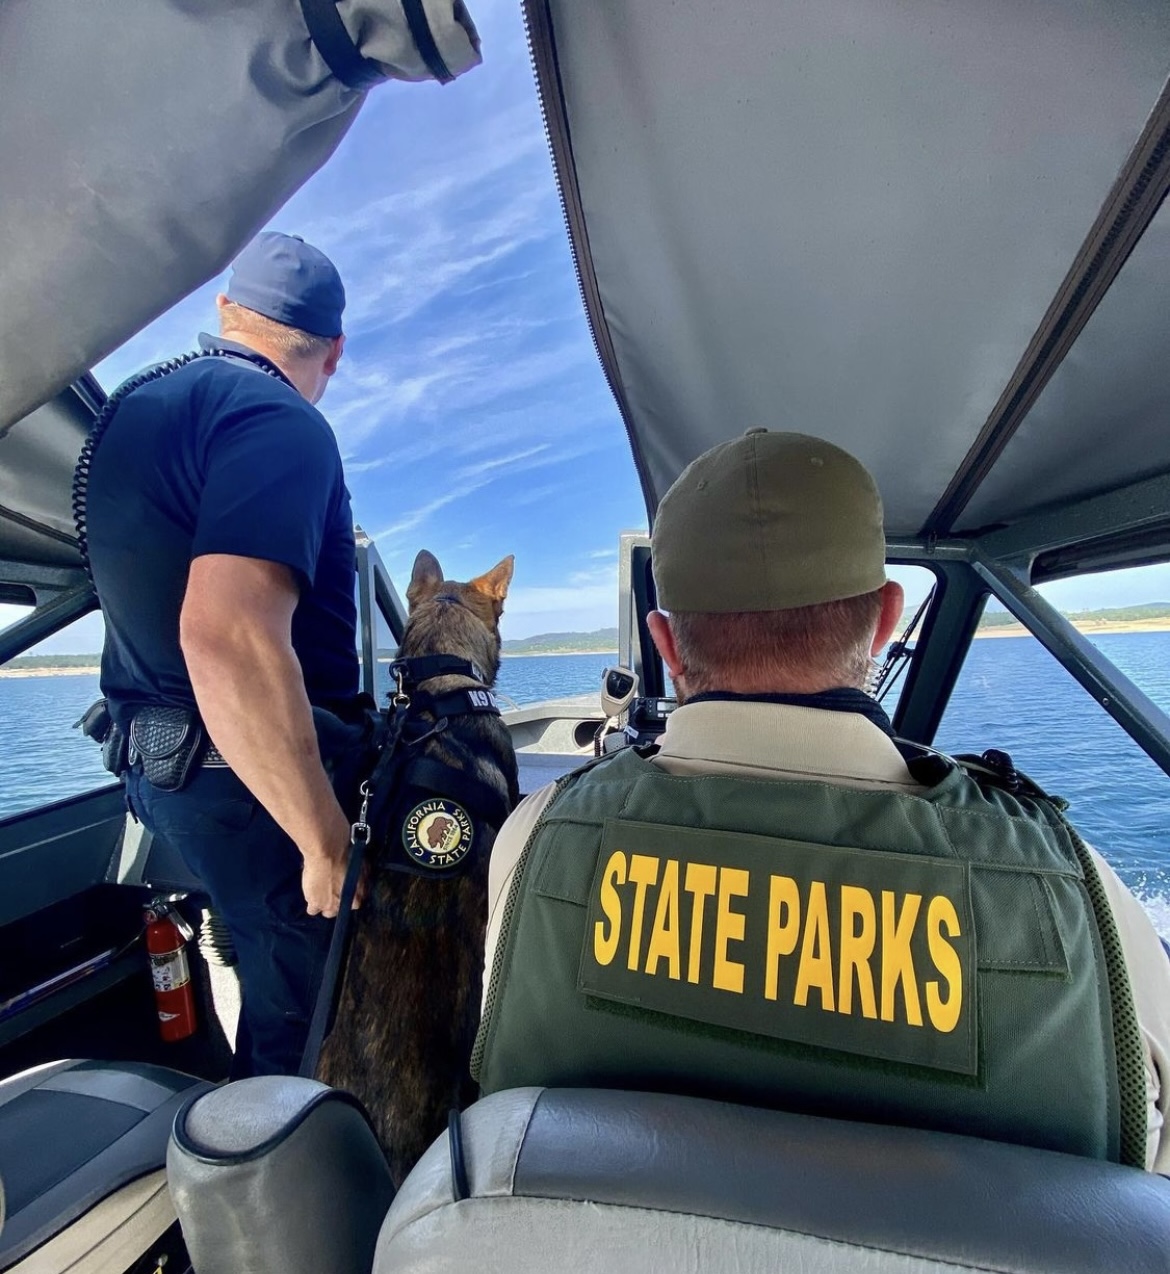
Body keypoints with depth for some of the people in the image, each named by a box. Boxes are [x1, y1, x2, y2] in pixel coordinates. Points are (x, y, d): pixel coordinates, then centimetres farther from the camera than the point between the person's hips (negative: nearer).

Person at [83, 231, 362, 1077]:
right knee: (302, 1027, 10)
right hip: (260, 780, -9)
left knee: (279, 992, 28)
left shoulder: (132, 408, 11)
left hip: (162, 764, 9)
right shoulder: (279, 423, -19)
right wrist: (327, 838, -26)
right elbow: (228, 637, -33)